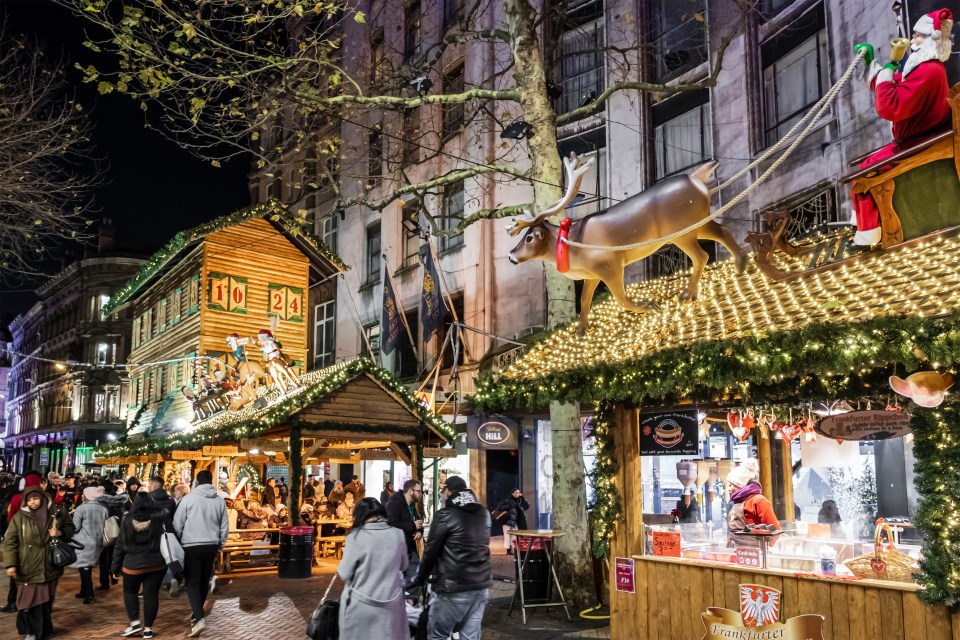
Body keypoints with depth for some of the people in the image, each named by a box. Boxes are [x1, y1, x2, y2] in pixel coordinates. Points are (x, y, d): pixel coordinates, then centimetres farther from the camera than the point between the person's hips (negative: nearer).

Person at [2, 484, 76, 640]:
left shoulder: (57, 513, 0)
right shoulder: (19, 517, -5)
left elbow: (70, 528, 14)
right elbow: (10, 542, -6)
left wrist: (60, 532, -9)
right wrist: (10, 564, -14)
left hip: (49, 567, 2)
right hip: (28, 568, -2)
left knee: (46, 600, 12)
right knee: (29, 599, 0)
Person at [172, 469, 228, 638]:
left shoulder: (189, 498, -7)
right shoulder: (219, 501, 5)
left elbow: (177, 524, -7)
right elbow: (224, 527, 10)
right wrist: (219, 546, 23)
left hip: (192, 546, -4)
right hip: (211, 546, 4)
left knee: (192, 582, -1)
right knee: (204, 582, 17)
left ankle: (199, 618, -16)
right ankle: (196, 616, 28)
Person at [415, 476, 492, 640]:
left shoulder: (446, 515, -9)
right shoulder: (484, 513, 11)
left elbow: (431, 551, -5)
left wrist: (420, 579, 8)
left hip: (455, 588, -6)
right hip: (481, 585, 6)